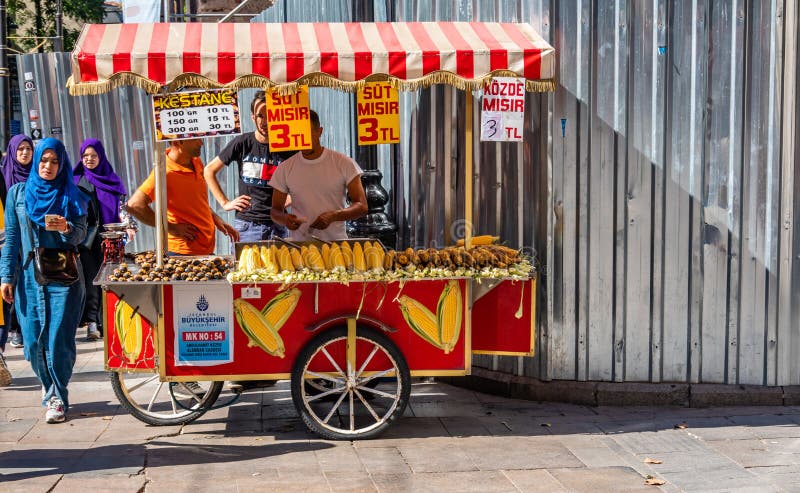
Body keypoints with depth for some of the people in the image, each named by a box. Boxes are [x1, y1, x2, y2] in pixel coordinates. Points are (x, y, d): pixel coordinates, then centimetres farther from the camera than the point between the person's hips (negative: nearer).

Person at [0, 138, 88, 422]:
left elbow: (82, 233, 1)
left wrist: (66, 227, -21)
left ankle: (57, 397, 2)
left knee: (59, 339, -8)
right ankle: (48, 385, 26)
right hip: (28, 275, 2)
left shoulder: (71, 195, 6)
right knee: (34, 338, 3)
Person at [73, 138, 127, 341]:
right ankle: (92, 323, -11)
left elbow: (122, 205, 8)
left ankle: (106, 322, 10)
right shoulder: (75, 179, 9)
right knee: (90, 278, -9)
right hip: (85, 236, -1)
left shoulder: (112, 179, 12)